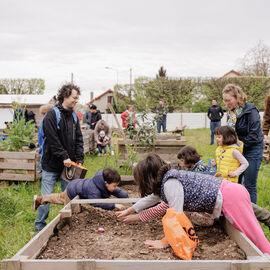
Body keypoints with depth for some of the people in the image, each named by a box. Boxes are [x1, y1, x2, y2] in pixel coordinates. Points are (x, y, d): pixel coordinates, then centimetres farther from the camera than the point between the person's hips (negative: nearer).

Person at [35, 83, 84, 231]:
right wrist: (64, 157, -16)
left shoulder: (74, 116, 11)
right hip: (51, 165, -6)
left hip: (68, 165, 6)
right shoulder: (52, 115, -10)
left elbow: (79, 140, 11)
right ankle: (40, 225, 17)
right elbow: (52, 140, -16)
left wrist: (79, 159, 0)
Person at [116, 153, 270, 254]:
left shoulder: (171, 183, -18)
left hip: (229, 197, -10)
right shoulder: (166, 178, 14)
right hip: (229, 191, 10)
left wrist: (164, 242, -13)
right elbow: (153, 197, 32)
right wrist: (130, 210, 40)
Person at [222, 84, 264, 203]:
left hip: (252, 150, -7)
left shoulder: (250, 111, -19)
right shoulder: (231, 112, 4)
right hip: (238, 149, 7)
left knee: (249, 185, -1)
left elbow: (254, 136, -21)